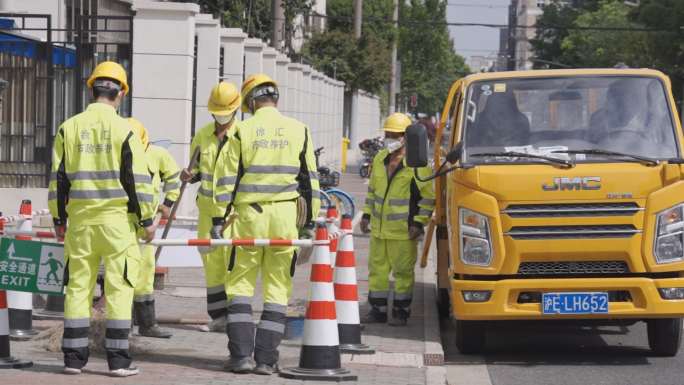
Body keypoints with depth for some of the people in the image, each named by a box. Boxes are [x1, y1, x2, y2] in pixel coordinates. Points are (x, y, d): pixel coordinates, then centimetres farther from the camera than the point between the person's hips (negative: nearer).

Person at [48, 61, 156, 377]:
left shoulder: (69, 129, 4)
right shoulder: (123, 130, -6)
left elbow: (57, 178, 7)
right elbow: (138, 179, -6)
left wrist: (58, 219, 15)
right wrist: (147, 219, 2)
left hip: (80, 221, 3)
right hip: (117, 221, -3)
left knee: (78, 288, 8)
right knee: (119, 289, 0)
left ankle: (73, 357, 8)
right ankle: (118, 360, -1)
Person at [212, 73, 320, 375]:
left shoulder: (243, 131, -1)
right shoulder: (298, 131, 5)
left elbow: (227, 179, -3)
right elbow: (309, 180, 6)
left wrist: (219, 220, 1)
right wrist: (310, 222, 10)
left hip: (249, 216, -2)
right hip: (285, 217, 2)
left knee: (240, 285, 7)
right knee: (277, 289, 6)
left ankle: (241, 354, 0)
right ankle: (267, 359, 3)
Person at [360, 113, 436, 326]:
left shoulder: (417, 163, -8)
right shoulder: (380, 159, 11)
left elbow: (428, 197, -6)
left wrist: (419, 222, -12)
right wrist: (367, 214, 15)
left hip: (403, 229, -6)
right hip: (378, 227, 6)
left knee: (403, 271, 0)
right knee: (377, 268, 7)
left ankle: (401, 312, 9)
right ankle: (378, 311, 15)